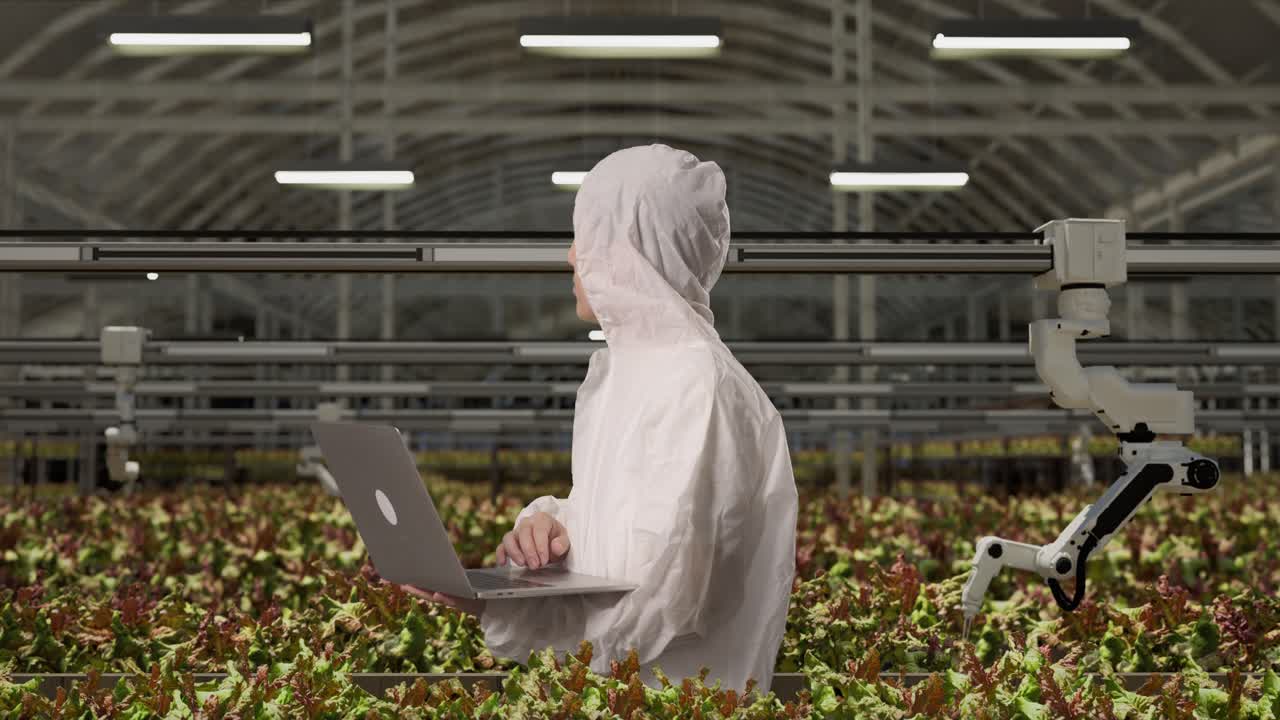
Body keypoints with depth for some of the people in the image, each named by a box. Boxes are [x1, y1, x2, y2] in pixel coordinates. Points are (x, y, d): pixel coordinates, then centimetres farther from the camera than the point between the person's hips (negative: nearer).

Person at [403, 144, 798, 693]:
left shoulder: (698, 389, -18)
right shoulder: (618, 368, 10)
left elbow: (662, 605, -21)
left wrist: (492, 605, -26)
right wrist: (545, 521, -4)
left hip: (672, 698, -7)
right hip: (598, 682, 7)